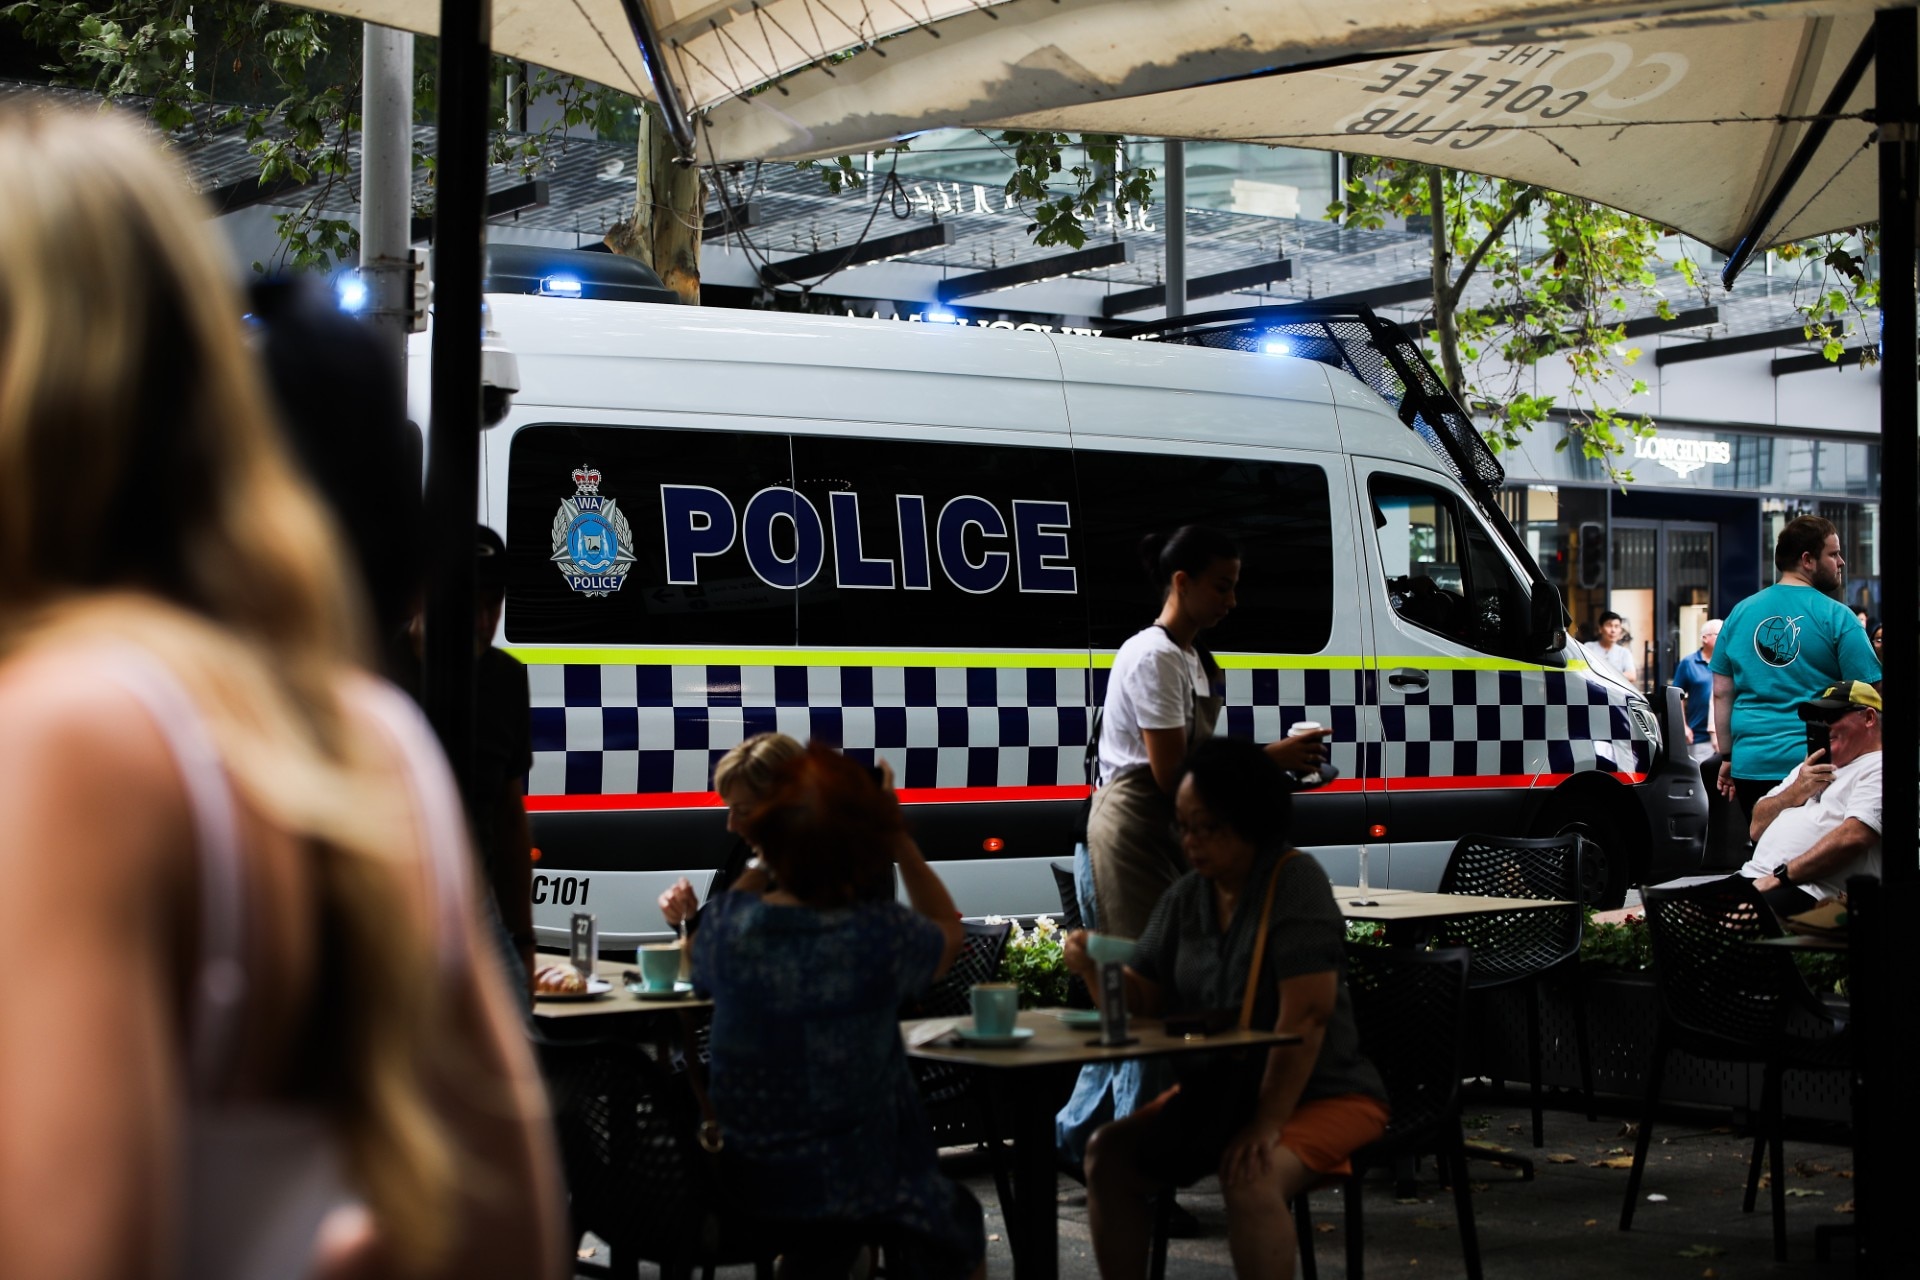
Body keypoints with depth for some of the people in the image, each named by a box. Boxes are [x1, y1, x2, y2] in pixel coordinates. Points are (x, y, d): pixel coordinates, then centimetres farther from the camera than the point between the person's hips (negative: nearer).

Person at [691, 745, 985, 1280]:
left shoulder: (729, 921, -16)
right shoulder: (880, 932, -24)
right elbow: (949, 929, 1)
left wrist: (759, 868, 6)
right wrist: (900, 838, -4)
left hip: (740, 1181, 4)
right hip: (847, 1188, -4)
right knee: (959, 1225, 27)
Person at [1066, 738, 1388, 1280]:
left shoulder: (1293, 881, -16)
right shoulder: (1185, 897, 4)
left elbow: (1306, 1016, -23)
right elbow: (1143, 1002, 4)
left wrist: (1267, 1123, -25)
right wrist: (1097, 970, -17)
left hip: (1321, 1093, -7)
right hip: (1216, 1093, 7)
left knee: (1251, 1177, -34)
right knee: (1108, 1154, -7)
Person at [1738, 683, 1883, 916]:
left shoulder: (1875, 768, 2)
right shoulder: (1810, 768, 30)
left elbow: (1853, 837, -14)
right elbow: (1758, 829, 23)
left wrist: (1781, 876, -16)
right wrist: (1796, 792, 4)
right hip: (1753, 878, 8)